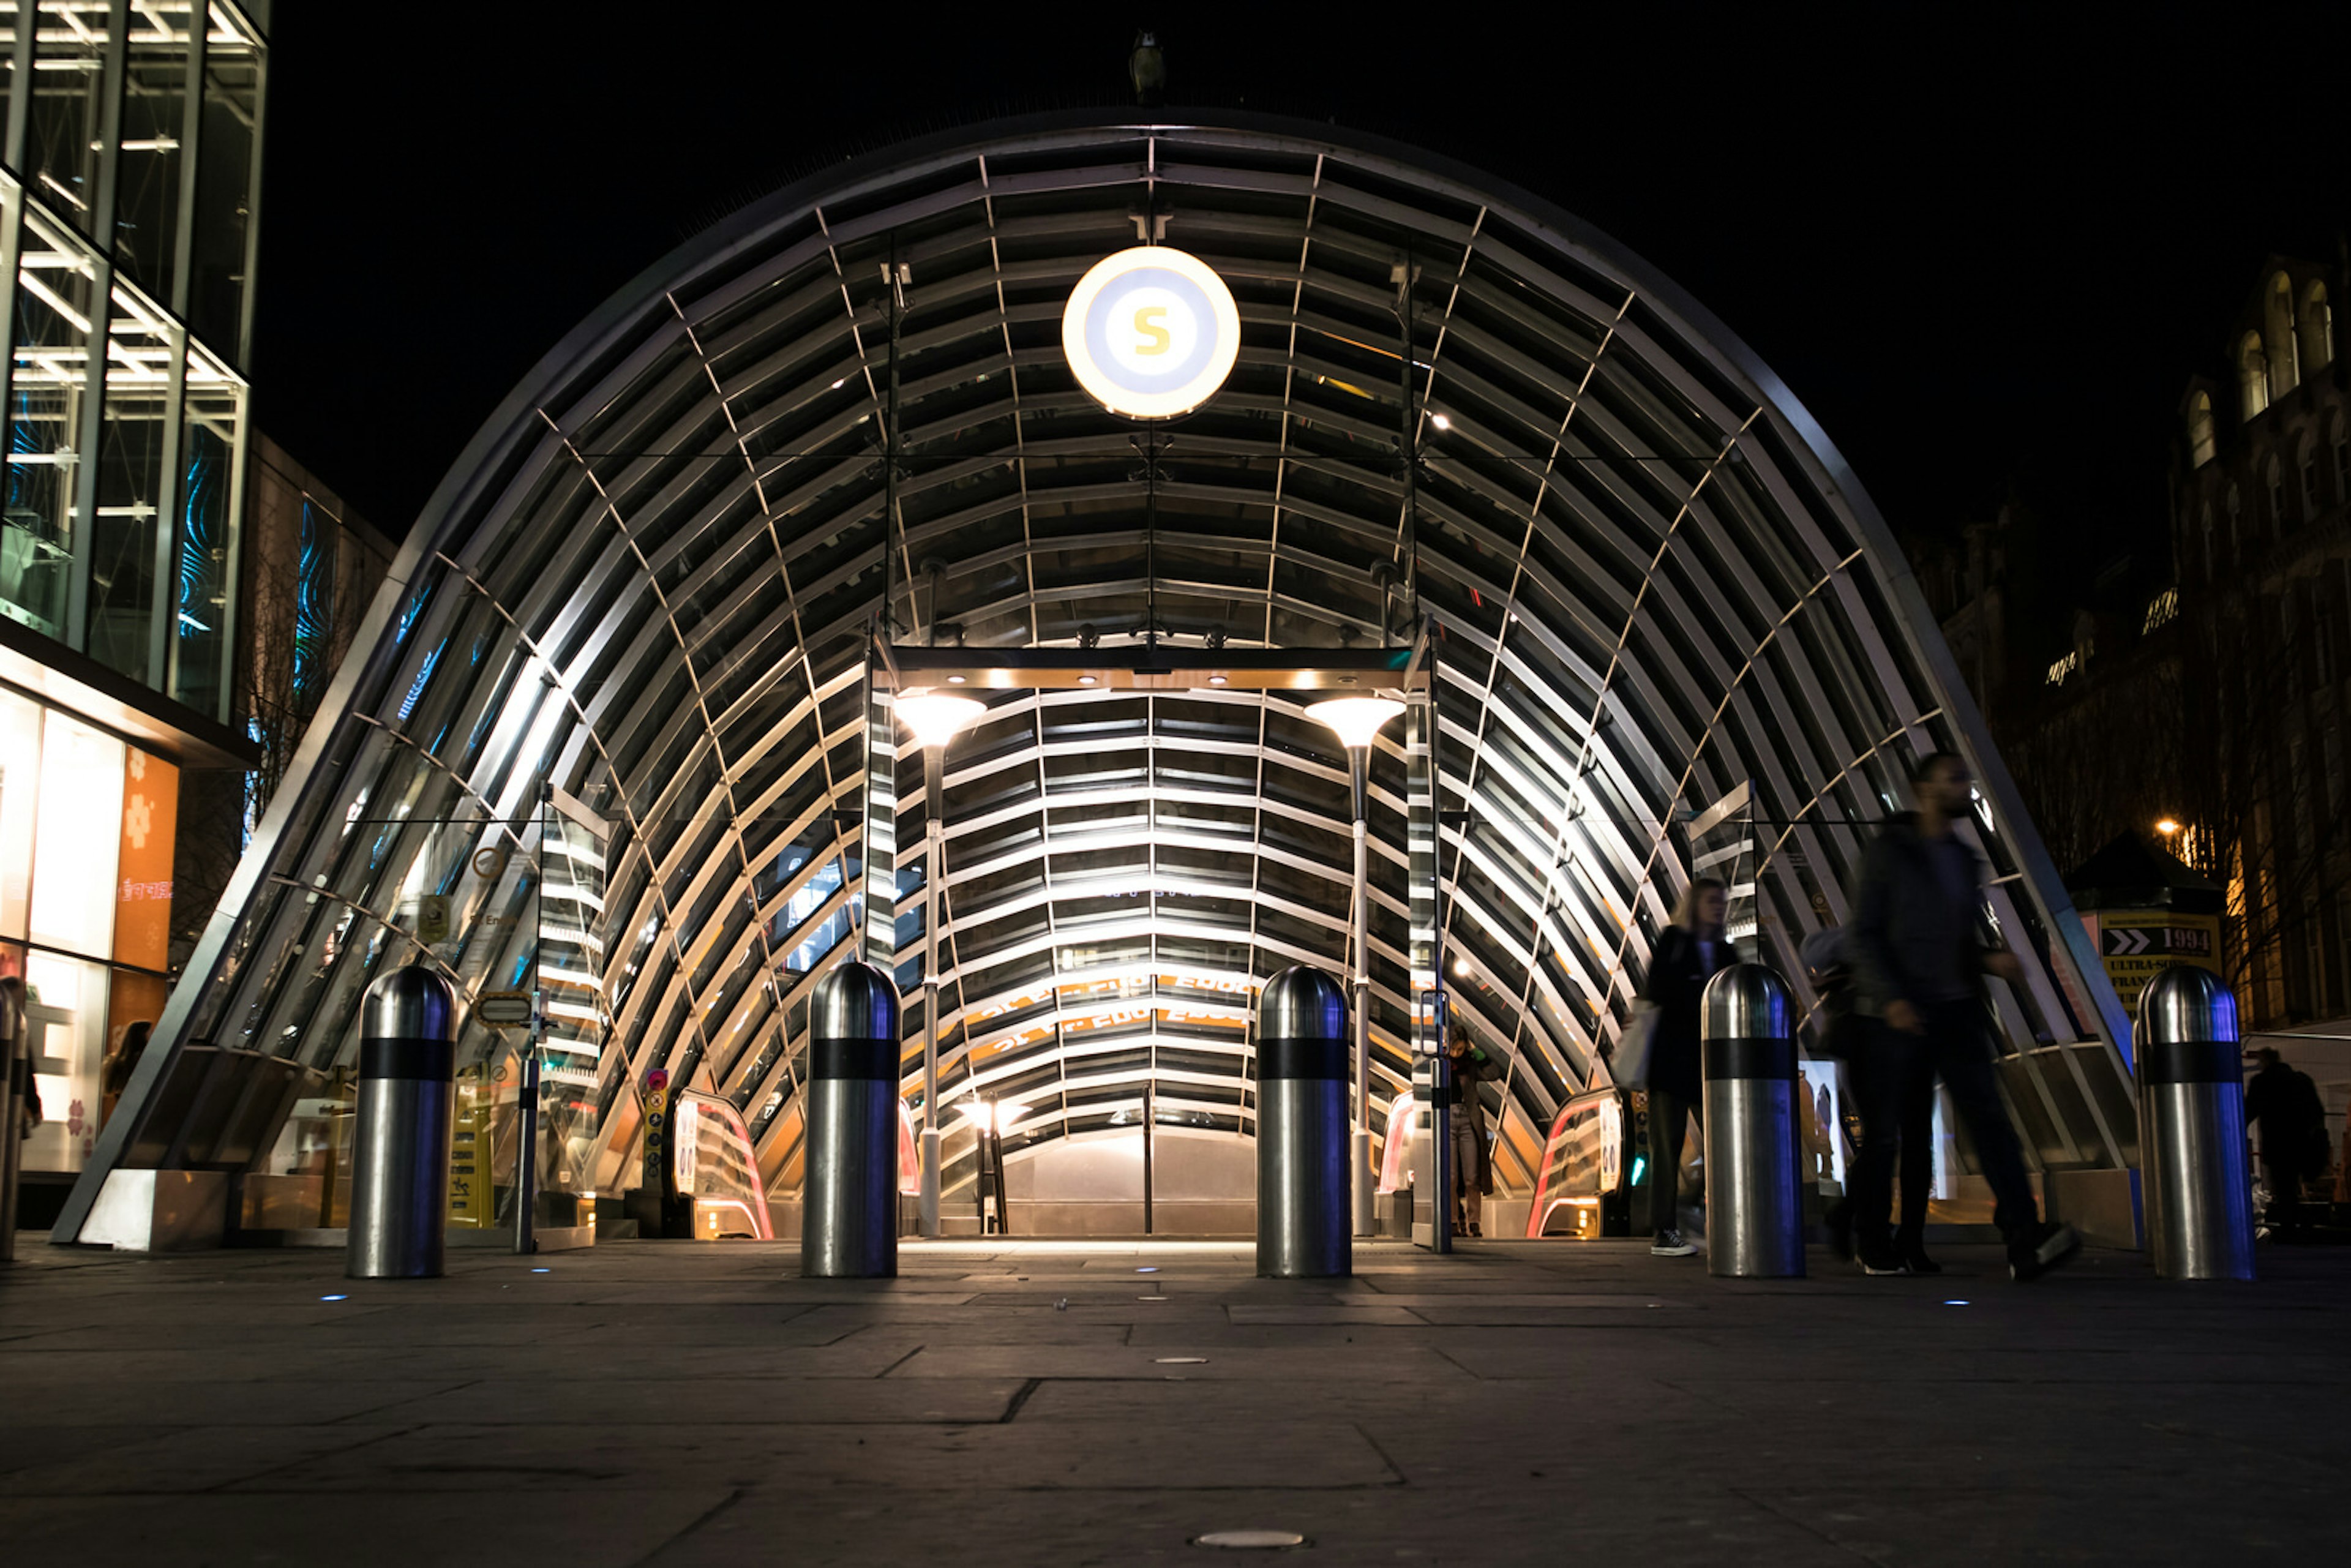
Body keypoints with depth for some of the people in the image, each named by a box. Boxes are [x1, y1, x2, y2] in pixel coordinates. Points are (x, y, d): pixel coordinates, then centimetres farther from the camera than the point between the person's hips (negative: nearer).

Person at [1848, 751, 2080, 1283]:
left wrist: (1993, 958, -1)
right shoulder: (1890, 851, -1)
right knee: (1887, 1132, 2)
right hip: (1903, 1014, -5)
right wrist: (1891, 997, -16)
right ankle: (1874, 1245, 15)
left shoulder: (1965, 860, 17)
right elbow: (1862, 934, -5)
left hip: (1957, 1009, 5)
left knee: (1989, 1117, -10)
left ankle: (2026, 1243, -19)